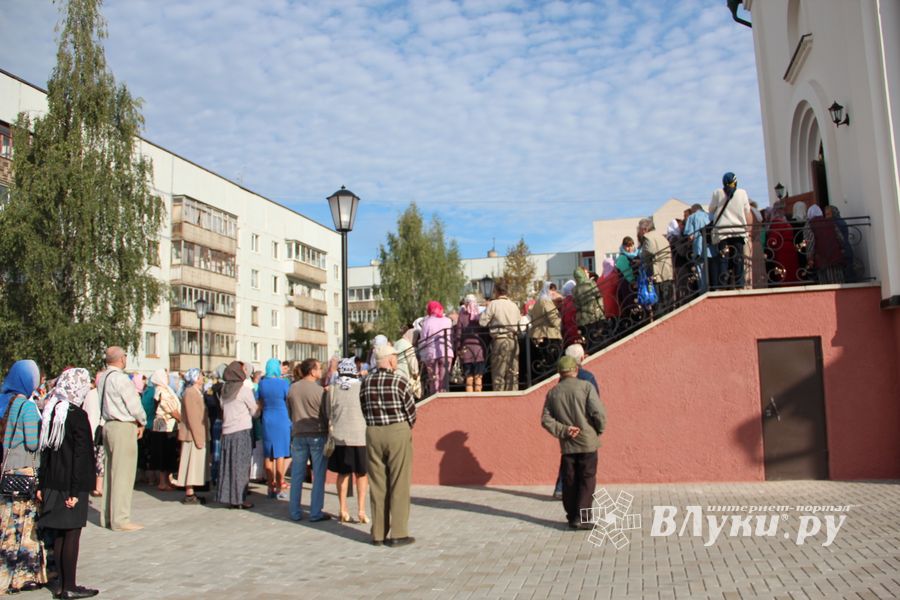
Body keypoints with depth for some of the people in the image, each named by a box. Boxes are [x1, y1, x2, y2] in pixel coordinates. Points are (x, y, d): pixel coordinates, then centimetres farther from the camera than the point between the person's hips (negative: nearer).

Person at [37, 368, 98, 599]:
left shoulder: (51, 412, 6)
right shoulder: (77, 415, -15)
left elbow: (45, 450, 9)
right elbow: (80, 455, -18)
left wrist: (43, 485, 13)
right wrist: (75, 490, -16)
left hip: (52, 484, 7)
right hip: (71, 485, -7)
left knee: (59, 534, 11)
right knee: (72, 534, 0)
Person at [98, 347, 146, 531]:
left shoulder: (103, 378, 9)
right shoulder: (120, 378, -16)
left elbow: (110, 403, 12)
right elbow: (134, 405, -14)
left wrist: (137, 422, 11)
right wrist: (142, 423, 4)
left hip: (108, 425, 9)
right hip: (124, 428, -9)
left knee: (110, 472, 14)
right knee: (123, 473, -4)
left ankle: (107, 517, 22)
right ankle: (120, 519, 0)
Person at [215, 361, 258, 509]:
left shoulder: (225, 388, 9)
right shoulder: (244, 389, -8)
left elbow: (223, 407, 16)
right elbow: (254, 411, 0)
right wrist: (259, 407, 20)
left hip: (226, 431, 6)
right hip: (241, 431, -6)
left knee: (228, 464, 11)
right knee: (240, 465, 0)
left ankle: (228, 497, 16)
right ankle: (238, 499, 3)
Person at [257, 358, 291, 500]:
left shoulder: (262, 383, 2)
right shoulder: (284, 383, -11)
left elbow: (260, 404, 9)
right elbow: (289, 402, -7)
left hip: (267, 420, 4)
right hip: (282, 419, -4)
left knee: (268, 456, 10)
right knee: (280, 455, 1)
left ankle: (271, 487, 16)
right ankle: (280, 488, 4)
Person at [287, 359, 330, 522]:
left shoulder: (292, 388, 0)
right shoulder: (319, 390, -13)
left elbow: (289, 411, 10)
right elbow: (326, 413, -6)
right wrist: (326, 429, 10)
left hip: (298, 435, 4)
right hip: (317, 435, -4)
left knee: (297, 475, 10)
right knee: (318, 475, 4)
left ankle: (295, 512, 16)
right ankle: (315, 513, 6)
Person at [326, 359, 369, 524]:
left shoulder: (332, 389, -2)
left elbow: (327, 414, 4)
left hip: (339, 437, 2)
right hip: (360, 436, -1)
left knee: (342, 473, 14)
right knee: (361, 474, 11)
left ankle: (343, 511, 16)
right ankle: (361, 510, 4)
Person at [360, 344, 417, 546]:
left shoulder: (366, 383, 2)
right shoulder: (399, 381, -12)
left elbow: (365, 411, 6)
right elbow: (411, 410, -6)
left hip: (373, 433, 5)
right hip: (398, 433, -4)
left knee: (377, 485, 9)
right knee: (399, 485, 2)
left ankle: (378, 534, 15)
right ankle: (398, 534, 4)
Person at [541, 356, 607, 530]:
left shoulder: (553, 393, 6)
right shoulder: (586, 387, -7)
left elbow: (546, 419, -1)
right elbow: (598, 412, -15)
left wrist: (563, 430, -7)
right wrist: (600, 429, 2)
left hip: (567, 444, 4)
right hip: (587, 441, -3)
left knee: (569, 481, 12)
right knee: (587, 480, 3)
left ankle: (572, 517, 18)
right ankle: (581, 518, -2)